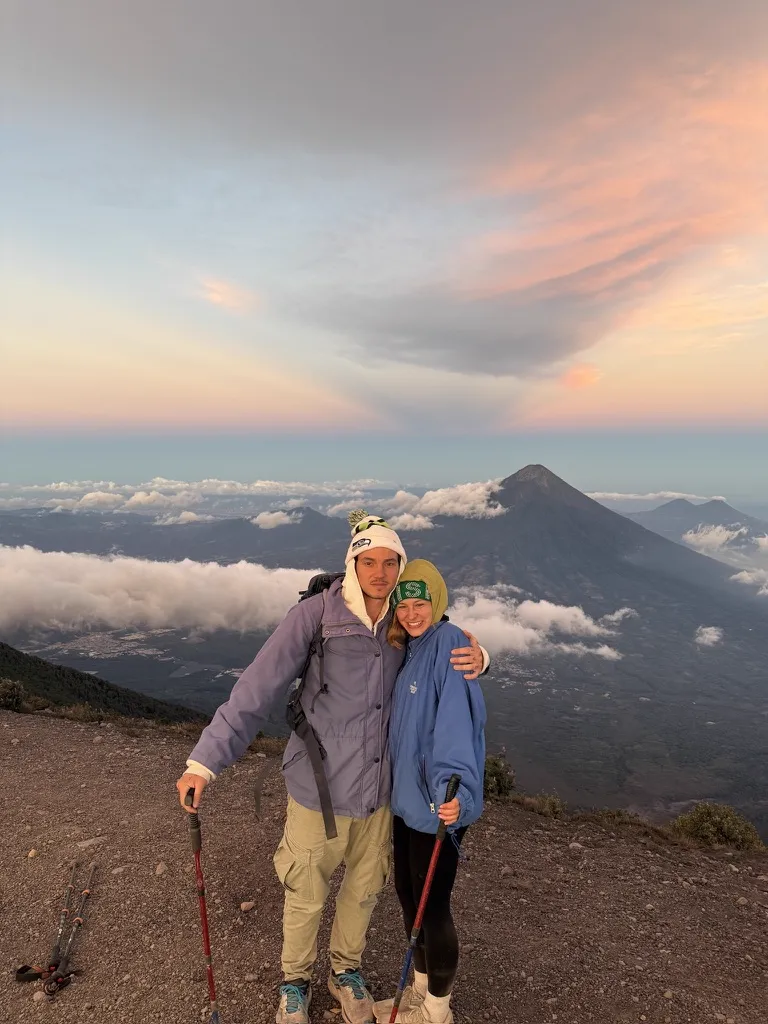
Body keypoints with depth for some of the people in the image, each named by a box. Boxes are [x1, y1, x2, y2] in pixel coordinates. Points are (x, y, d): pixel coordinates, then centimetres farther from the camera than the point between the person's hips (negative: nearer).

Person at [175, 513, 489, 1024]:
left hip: (379, 790, 4)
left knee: (365, 888, 24)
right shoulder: (316, 614, -21)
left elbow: (453, 649, 7)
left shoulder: (402, 621, -7)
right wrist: (205, 761, -20)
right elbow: (257, 689, -19)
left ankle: (346, 969, 53)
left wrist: (476, 658, -18)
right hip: (320, 789, -4)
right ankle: (295, 981, 49)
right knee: (306, 896, 18)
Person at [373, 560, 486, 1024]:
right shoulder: (410, 648, 8)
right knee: (408, 893, 21)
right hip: (408, 794, 9)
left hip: (439, 800, -9)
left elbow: (457, 719, -30)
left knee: (432, 904, 8)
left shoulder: (448, 642, -19)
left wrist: (452, 786, -39)